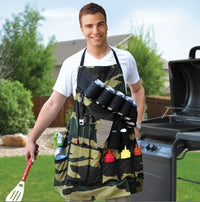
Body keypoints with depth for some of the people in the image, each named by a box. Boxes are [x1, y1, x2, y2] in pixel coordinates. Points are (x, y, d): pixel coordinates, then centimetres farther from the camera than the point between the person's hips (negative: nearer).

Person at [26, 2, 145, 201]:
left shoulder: (125, 59, 3)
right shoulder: (72, 64, 0)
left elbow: (137, 90, 19)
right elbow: (53, 104, 6)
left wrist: (137, 126, 9)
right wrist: (32, 139, 4)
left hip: (118, 146, 1)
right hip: (81, 145, 0)